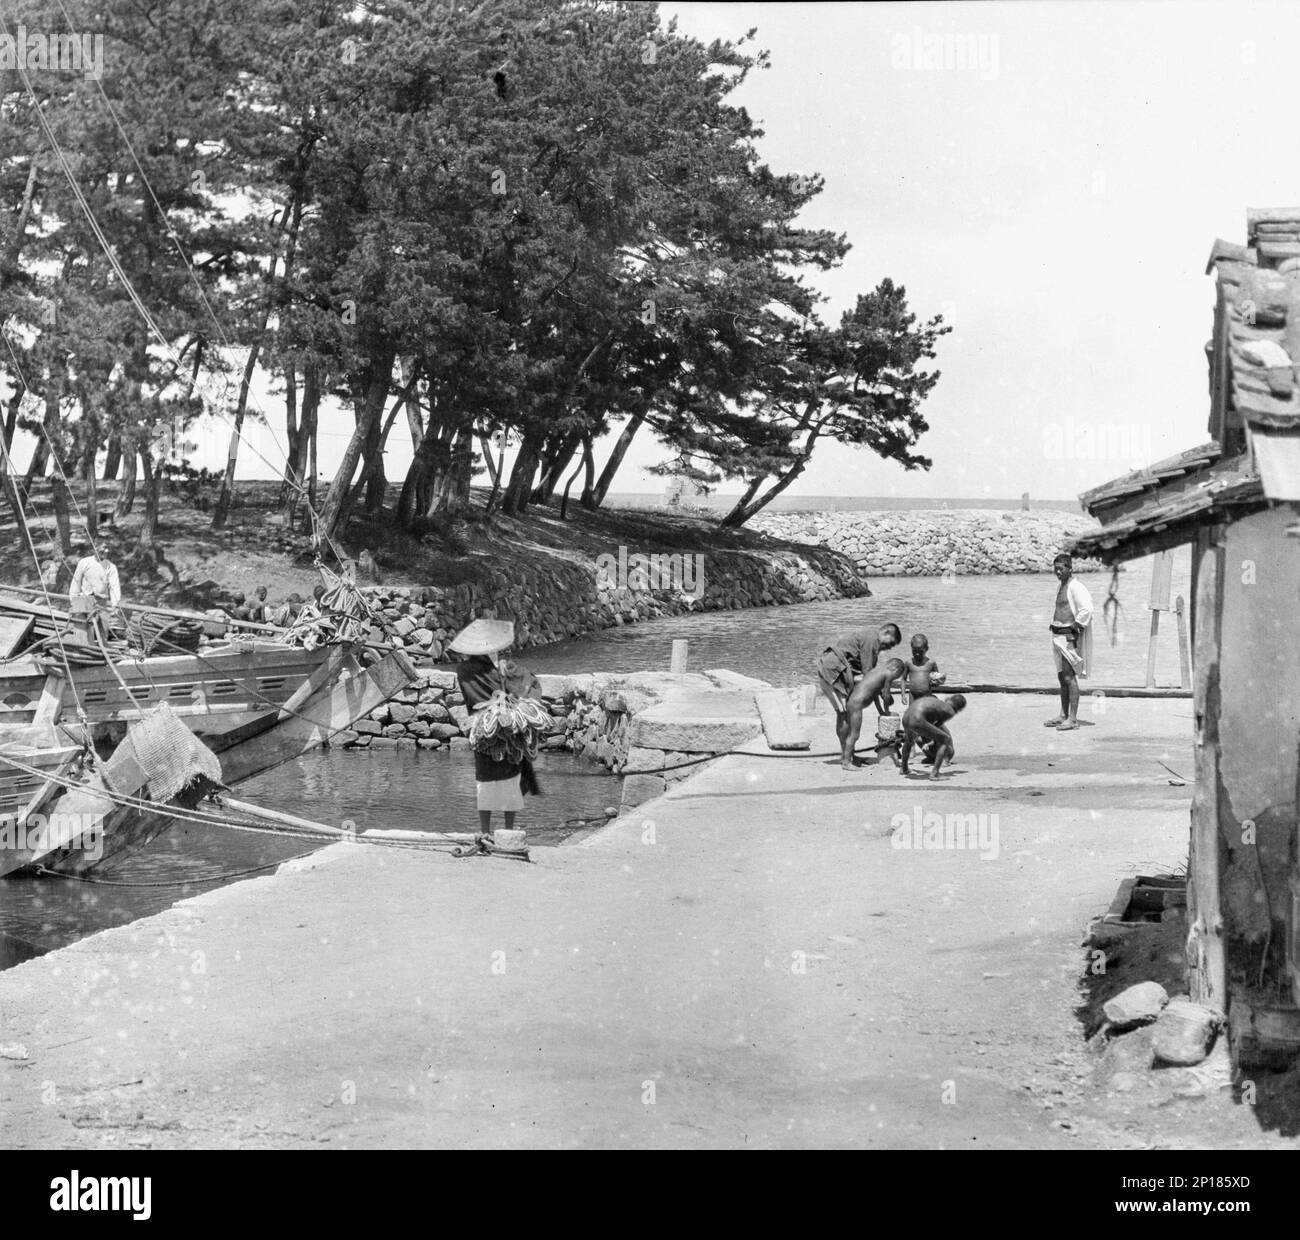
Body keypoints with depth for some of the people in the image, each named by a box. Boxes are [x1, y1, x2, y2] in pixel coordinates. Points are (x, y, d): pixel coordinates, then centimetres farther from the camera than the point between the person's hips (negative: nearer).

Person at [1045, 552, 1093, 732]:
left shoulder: (1075, 586, -14)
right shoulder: (1060, 587, 16)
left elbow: (1087, 609, -25)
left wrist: (1077, 627, -18)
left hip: (1070, 637, -10)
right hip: (1059, 637, 10)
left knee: (1070, 677, -11)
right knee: (1061, 677, 14)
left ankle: (1073, 718, -11)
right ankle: (1063, 715, 21)